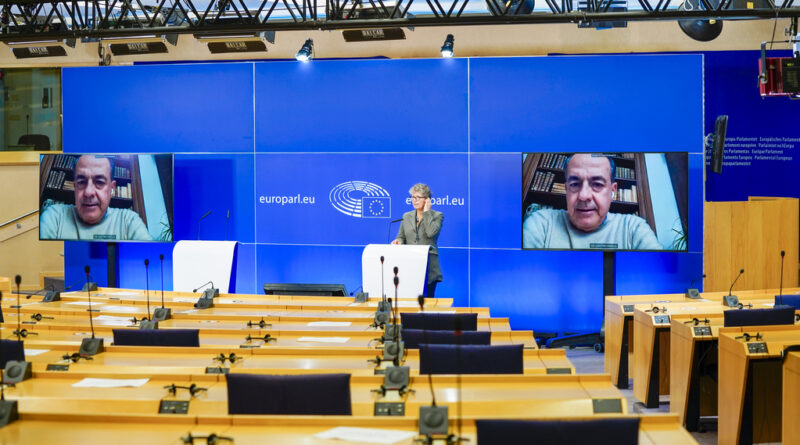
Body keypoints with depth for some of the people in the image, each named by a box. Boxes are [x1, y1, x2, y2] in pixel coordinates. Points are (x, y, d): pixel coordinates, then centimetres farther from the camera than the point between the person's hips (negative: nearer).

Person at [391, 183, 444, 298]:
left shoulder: (437, 216, 3)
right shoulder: (407, 216, 16)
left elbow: (431, 232, -15)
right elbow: (401, 237, 18)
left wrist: (426, 212, -7)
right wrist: (398, 241, -6)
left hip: (428, 267, -3)